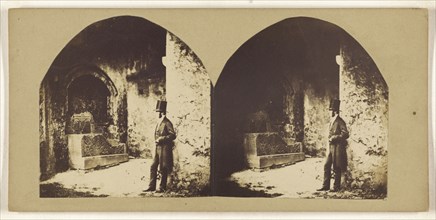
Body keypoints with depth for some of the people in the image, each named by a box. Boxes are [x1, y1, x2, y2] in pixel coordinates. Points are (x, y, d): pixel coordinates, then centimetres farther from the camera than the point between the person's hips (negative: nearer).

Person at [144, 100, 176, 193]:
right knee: (153, 167, 8)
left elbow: (173, 135, -17)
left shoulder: (167, 123, -11)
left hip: (164, 148, -8)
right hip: (157, 148, 8)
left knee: (163, 169, 0)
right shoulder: (159, 122, 14)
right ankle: (152, 186, 14)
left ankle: (162, 187, 9)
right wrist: (157, 140, 11)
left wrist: (161, 139, -19)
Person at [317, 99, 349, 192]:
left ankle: (336, 187, 9)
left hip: (337, 147, -8)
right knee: (326, 166, 7)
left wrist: (334, 137, -17)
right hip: (331, 147, 8)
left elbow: (345, 134, -18)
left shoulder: (340, 121, -12)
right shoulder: (332, 121, 14)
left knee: (337, 168, 0)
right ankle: (326, 185, 13)